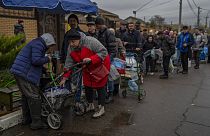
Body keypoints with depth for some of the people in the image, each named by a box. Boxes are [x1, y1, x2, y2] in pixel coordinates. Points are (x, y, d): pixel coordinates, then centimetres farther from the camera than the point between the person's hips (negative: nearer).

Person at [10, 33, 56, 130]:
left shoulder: (35, 43, 23)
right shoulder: (38, 44, -10)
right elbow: (36, 60, -22)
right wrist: (47, 59, -6)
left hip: (19, 72, 11)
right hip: (25, 74, -11)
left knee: (26, 96, 19)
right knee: (34, 97, -6)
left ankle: (26, 119, 30)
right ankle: (36, 122, 0)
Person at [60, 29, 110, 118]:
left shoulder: (90, 41, -30)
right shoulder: (71, 48, -11)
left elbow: (103, 52, -27)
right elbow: (69, 63, -7)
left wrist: (91, 59, -37)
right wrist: (65, 78, -11)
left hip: (100, 66, -6)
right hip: (87, 68, 6)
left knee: (100, 87, -2)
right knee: (87, 86, 12)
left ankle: (101, 109, 12)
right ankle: (90, 105, 32)